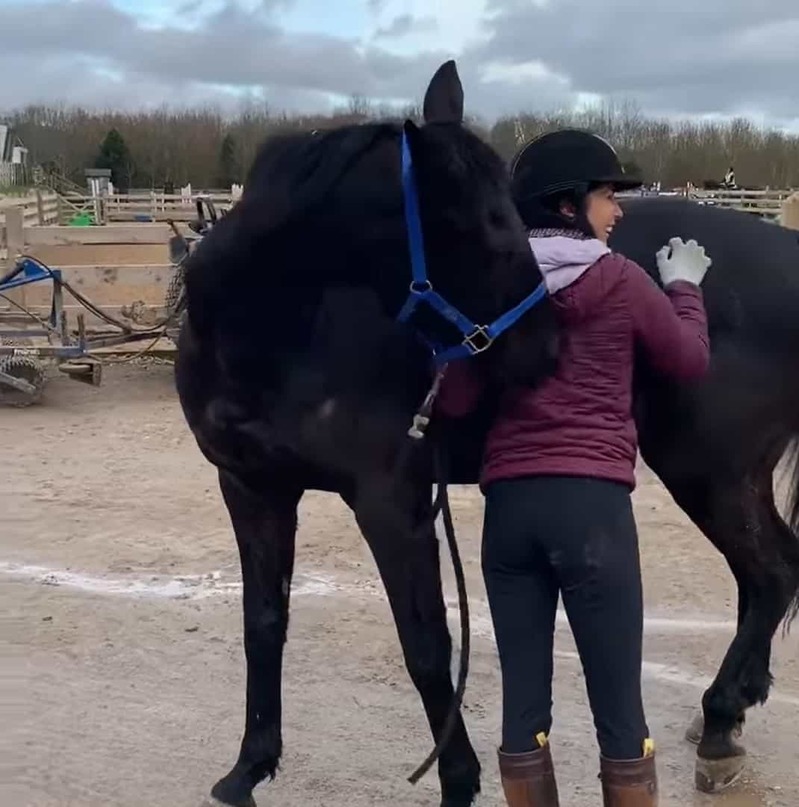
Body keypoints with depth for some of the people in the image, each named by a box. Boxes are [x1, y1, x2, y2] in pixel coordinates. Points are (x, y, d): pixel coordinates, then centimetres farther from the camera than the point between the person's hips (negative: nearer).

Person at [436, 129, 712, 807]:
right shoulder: (622, 282, -3)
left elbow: (456, 402, 5)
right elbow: (691, 362, 11)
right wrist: (684, 287, 27)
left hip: (509, 503, 4)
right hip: (594, 502, -3)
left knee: (523, 701, 11)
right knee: (619, 708, 7)